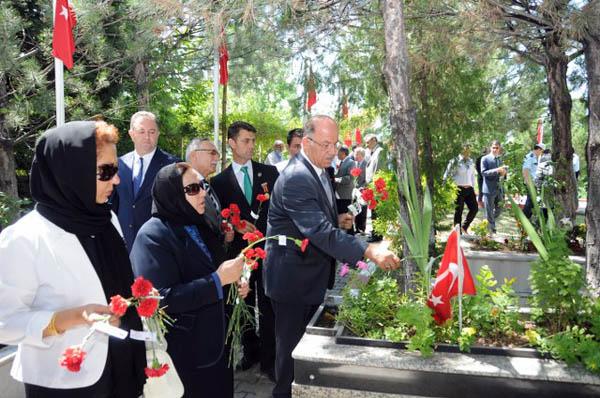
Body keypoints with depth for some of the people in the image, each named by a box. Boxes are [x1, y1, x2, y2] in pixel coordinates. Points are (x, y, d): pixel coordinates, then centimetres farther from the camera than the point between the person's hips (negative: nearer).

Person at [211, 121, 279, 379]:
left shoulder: (269, 172, 3)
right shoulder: (220, 181, 2)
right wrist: (237, 226, -13)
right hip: (238, 250, 1)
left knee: (268, 306, 2)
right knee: (244, 305, 14)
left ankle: (268, 358, 15)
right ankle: (250, 351, 32)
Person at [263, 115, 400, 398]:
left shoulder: (318, 170, 5)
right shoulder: (296, 178, -27)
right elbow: (320, 232, -36)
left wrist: (337, 221, -1)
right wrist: (369, 251, -41)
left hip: (312, 275, 9)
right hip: (293, 278, -9)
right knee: (292, 344, 8)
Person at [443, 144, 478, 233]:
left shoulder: (471, 162, 12)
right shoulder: (455, 161, -6)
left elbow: (472, 176, 20)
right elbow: (447, 175, -5)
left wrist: (473, 188, 17)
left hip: (469, 189, 6)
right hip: (458, 189, -6)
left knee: (474, 208, 1)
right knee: (458, 211, 0)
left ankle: (464, 227, 20)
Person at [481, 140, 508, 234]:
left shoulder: (500, 159, 16)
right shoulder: (485, 159, -4)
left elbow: (502, 172, 22)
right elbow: (483, 172, -13)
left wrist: (503, 172, -2)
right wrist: (496, 170, -25)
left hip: (499, 188, 6)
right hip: (489, 189, -6)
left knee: (499, 209, 11)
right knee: (489, 211, 0)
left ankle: (489, 223, 32)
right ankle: (492, 230, 9)